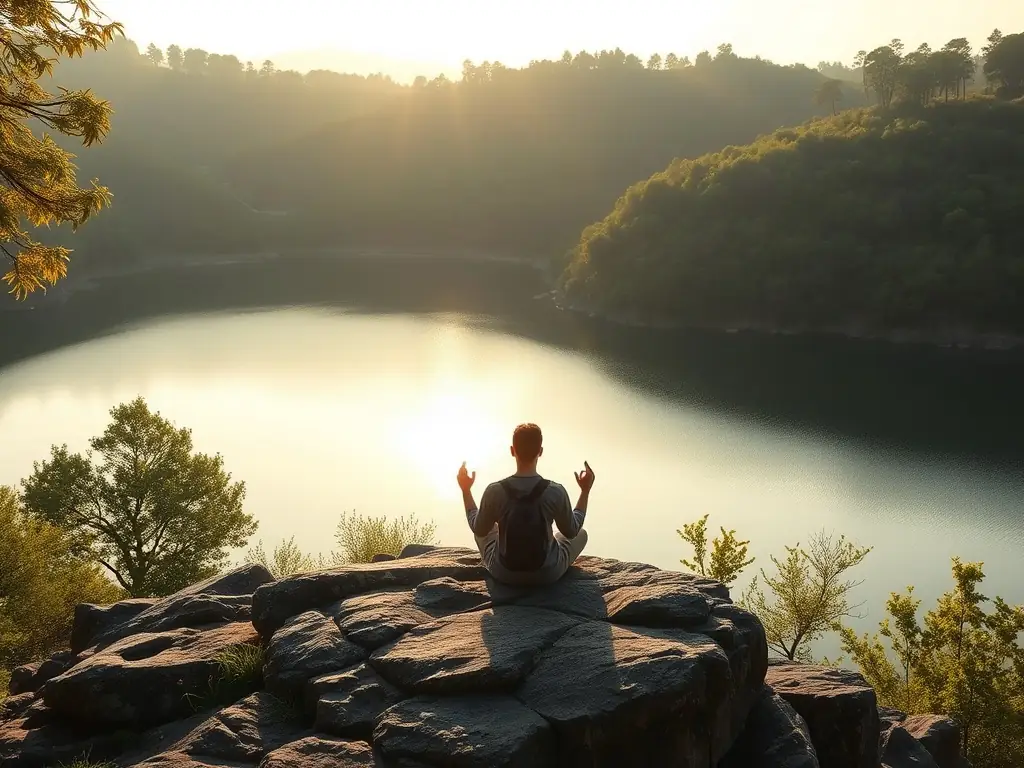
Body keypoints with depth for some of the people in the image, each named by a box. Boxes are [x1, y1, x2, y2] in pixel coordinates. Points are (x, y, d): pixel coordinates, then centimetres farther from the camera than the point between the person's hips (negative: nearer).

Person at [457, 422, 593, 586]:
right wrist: (585, 491, 4)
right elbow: (572, 532, -4)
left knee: (484, 529, 31)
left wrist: (466, 490, 9)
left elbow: (478, 530, -2)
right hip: (547, 574, -1)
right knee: (581, 534, 27)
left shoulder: (494, 491, -20)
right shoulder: (556, 492, -21)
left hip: (503, 574, 1)